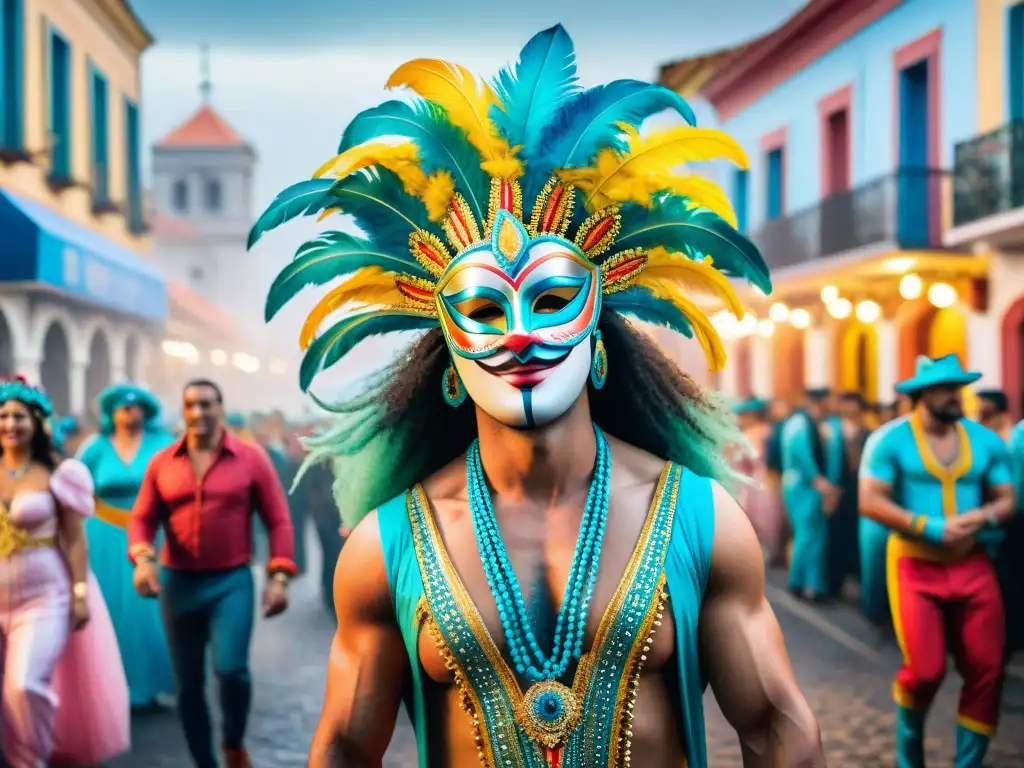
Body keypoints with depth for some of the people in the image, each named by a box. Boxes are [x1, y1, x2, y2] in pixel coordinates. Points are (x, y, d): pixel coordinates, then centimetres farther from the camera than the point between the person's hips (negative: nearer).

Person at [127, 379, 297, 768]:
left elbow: (278, 520, -1)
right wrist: (142, 558, -14)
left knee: (231, 668, -18)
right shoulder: (161, 463, 4)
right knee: (188, 684, 7)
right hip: (177, 583, 3)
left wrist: (278, 577, -9)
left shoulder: (250, 458, -2)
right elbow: (142, 519, 5)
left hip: (232, 582, -2)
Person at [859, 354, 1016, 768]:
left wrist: (983, 517, -15)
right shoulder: (890, 439, -6)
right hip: (916, 564, -4)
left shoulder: (987, 440, 7)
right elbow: (870, 502, -12)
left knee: (986, 672, 0)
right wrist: (934, 528, -17)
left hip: (973, 564, 4)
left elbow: (1006, 499, 8)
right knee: (926, 670, -10)